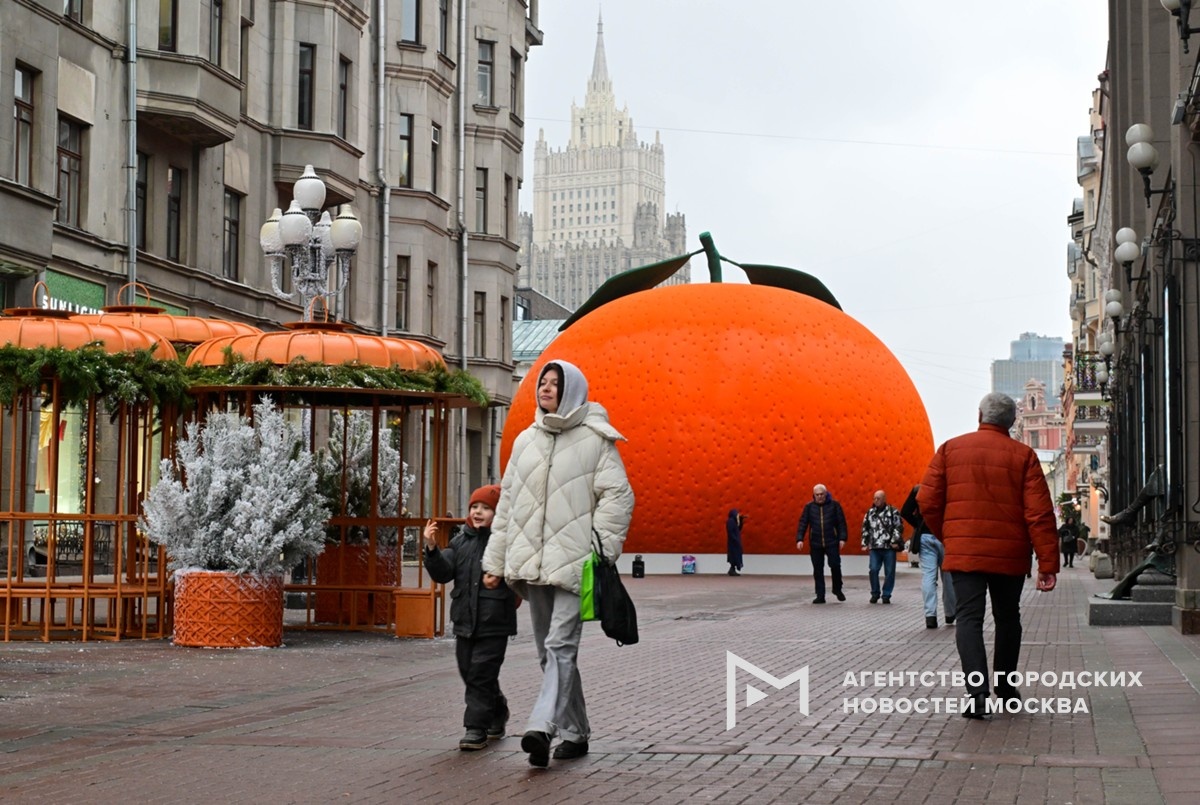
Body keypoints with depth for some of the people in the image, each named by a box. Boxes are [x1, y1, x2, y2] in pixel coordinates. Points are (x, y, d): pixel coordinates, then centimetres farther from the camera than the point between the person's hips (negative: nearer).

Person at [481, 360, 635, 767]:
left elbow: (617, 497, -5)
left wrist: (600, 552, -14)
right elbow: (507, 504, 18)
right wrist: (495, 560, 14)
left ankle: (542, 727, -28)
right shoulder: (525, 440, 16)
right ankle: (575, 733, 19)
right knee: (550, 653, 10)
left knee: (560, 646, -16)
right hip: (532, 562, 6)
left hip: (573, 562, -6)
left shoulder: (595, 440, 0)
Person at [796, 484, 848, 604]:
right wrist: (799, 539, -8)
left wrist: (842, 538, -8)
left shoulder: (834, 505, 1)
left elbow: (841, 522, 0)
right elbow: (803, 523, 2)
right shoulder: (809, 506, 5)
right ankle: (820, 596, 10)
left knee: (835, 565, -7)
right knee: (818, 570, 4)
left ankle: (837, 589, 18)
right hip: (816, 544, 2)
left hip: (832, 543, -2)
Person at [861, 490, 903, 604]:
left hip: (889, 547, -3)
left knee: (889, 572, 0)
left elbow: (899, 527, -5)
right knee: (873, 570, -5)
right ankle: (875, 594, 8)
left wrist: (895, 541, -13)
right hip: (874, 547, 3)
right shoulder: (870, 512, 13)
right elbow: (865, 529, 18)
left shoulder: (893, 512, 0)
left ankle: (886, 595, 9)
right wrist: (865, 543, 13)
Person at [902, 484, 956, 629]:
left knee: (928, 576, -1)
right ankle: (950, 615, 22)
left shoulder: (919, 489, 4)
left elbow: (905, 512, 2)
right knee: (948, 576, 11)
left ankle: (930, 615, -12)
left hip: (925, 537, 1)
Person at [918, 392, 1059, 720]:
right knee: (1007, 618, 17)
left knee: (969, 617, -3)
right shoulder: (1023, 456, -1)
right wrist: (1048, 564, -6)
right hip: (1009, 556, 1)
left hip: (963, 553, 0)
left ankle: (977, 690, -21)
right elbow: (1040, 513, -7)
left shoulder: (950, 449, 2)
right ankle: (1005, 688, 27)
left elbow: (927, 502, 1)